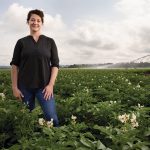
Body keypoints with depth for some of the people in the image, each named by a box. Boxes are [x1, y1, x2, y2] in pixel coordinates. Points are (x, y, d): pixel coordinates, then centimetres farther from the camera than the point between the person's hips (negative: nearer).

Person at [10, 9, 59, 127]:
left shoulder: (50, 42, 5)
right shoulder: (21, 42, 6)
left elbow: (55, 64, 1)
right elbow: (14, 65, 5)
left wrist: (51, 85, -8)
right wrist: (15, 87, -2)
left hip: (44, 86, -1)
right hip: (25, 86, 1)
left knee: (51, 117, -6)